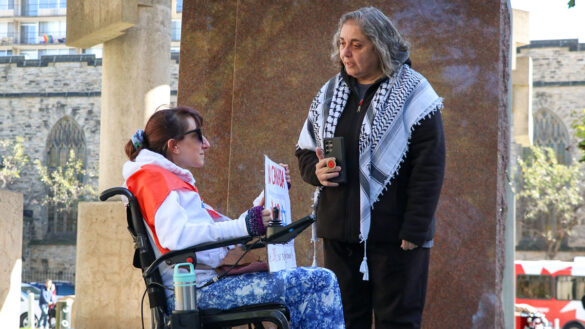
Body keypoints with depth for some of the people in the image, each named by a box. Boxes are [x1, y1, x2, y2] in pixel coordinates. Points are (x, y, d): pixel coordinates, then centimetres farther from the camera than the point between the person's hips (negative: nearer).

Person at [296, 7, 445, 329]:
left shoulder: (413, 94, -5)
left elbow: (429, 167, -9)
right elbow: (305, 152, 21)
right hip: (339, 230, 6)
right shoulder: (329, 94, 12)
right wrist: (316, 171, -3)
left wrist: (414, 230, -15)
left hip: (394, 234, -5)